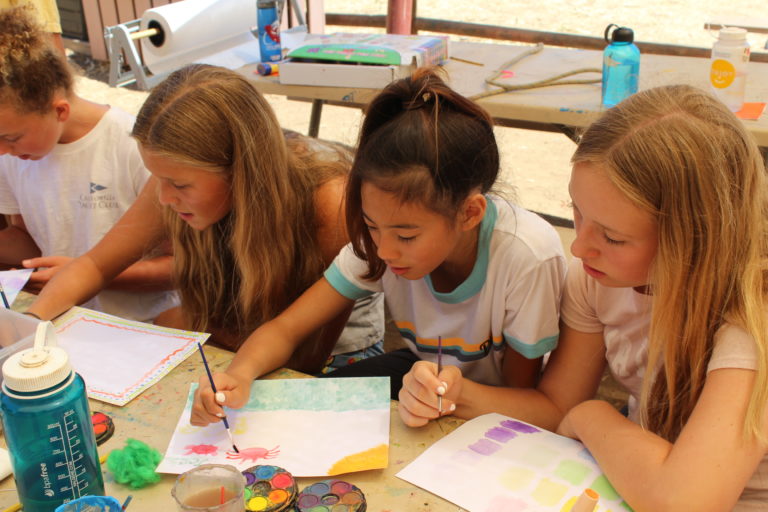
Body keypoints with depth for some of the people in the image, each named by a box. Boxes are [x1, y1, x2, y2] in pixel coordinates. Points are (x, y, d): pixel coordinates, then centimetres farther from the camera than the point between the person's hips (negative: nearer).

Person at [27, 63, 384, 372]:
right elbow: (95, 265, -3)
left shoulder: (331, 202, -34)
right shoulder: (181, 177, -19)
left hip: (339, 354, -2)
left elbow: (309, 357, -23)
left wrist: (192, 324, -15)